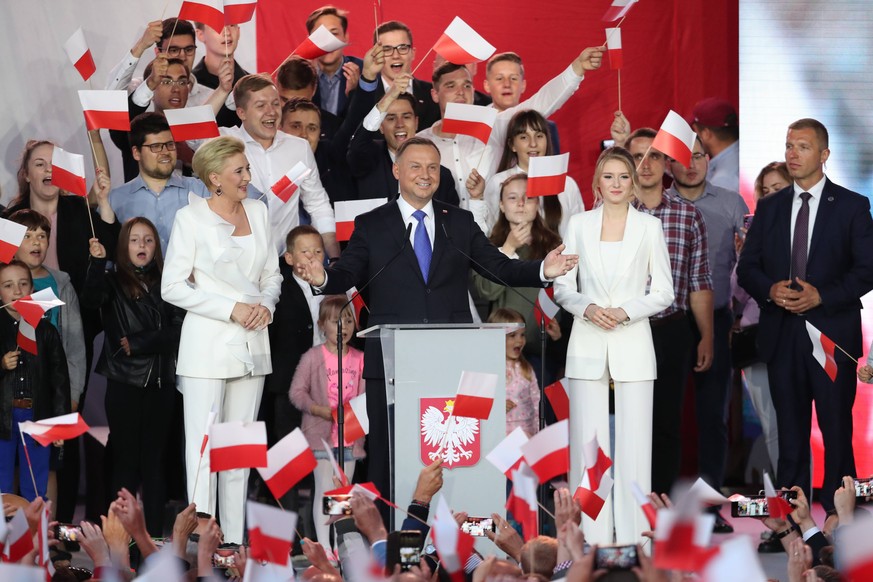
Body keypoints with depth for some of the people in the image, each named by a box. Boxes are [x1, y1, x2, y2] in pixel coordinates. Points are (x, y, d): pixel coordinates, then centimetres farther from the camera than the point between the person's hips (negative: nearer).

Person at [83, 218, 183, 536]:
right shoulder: (114, 282, 2)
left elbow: (178, 329, -1)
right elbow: (92, 298, -19)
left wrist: (137, 344, -9)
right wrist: (97, 262, -31)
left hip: (160, 382, 2)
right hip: (124, 382, -2)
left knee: (154, 458, 6)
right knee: (126, 459, -1)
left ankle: (155, 532, 7)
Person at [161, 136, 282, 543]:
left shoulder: (258, 212, 11)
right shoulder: (190, 218, -5)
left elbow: (272, 275, 18)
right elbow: (173, 286, -7)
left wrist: (266, 305, -4)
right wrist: (232, 309, -13)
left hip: (252, 343, 5)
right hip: (207, 345, -5)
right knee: (203, 447, -8)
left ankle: (235, 541, 11)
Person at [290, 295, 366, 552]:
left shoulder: (359, 358, 6)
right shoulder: (312, 357, -6)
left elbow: (364, 394, 9)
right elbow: (296, 391, -6)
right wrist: (320, 410, -18)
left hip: (350, 436, 4)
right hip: (321, 433, -4)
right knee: (325, 488, -7)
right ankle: (323, 544, -5)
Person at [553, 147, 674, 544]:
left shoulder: (649, 227, 3)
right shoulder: (579, 225, 6)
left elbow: (664, 292, 3)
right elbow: (562, 287, 8)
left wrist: (625, 311, -11)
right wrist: (587, 308, -12)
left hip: (632, 344, -1)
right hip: (588, 346, 1)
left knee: (633, 446, -3)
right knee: (588, 444, 0)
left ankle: (632, 537, 2)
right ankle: (593, 537, 6)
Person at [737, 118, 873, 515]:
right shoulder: (769, 208, 11)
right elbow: (747, 267, 11)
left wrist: (822, 296, -17)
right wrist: (770, 289, -11)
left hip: (832, 333, -3)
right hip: (781, 334, 3)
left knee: (837, 427, 1)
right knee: (790, 429, 9)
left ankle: (837, 509, 7)